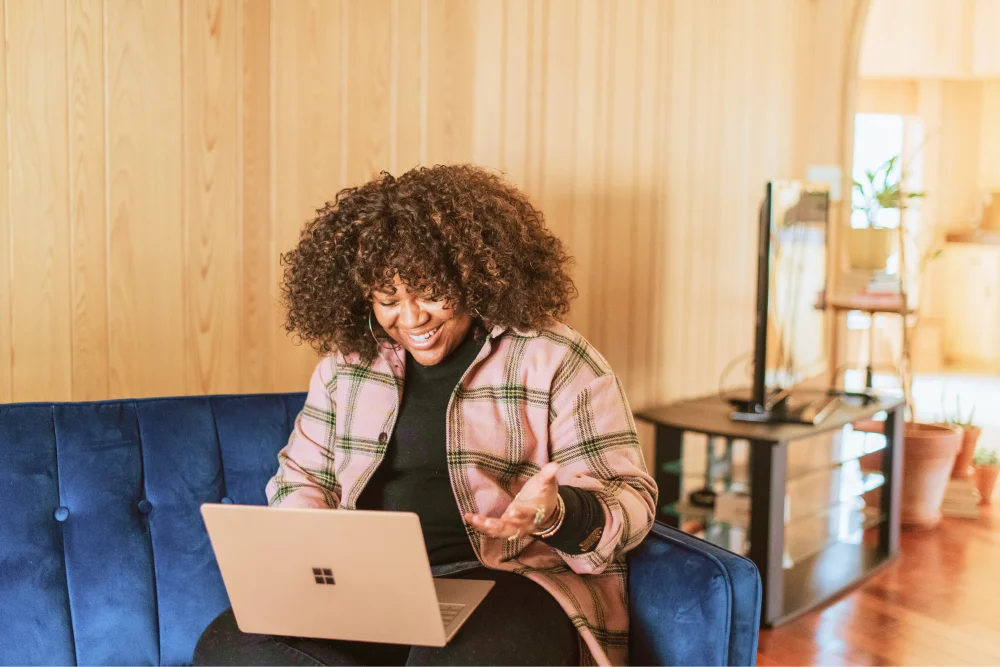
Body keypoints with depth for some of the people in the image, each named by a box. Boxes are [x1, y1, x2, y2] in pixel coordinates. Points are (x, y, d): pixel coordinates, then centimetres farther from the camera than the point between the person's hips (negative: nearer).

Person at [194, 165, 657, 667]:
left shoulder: (554, 361, -2)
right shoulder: (348, 361, 12)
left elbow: (629, 500, -4)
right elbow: (302, 475, 20)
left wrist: (556, 513, -26)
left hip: (512, 583, -4)